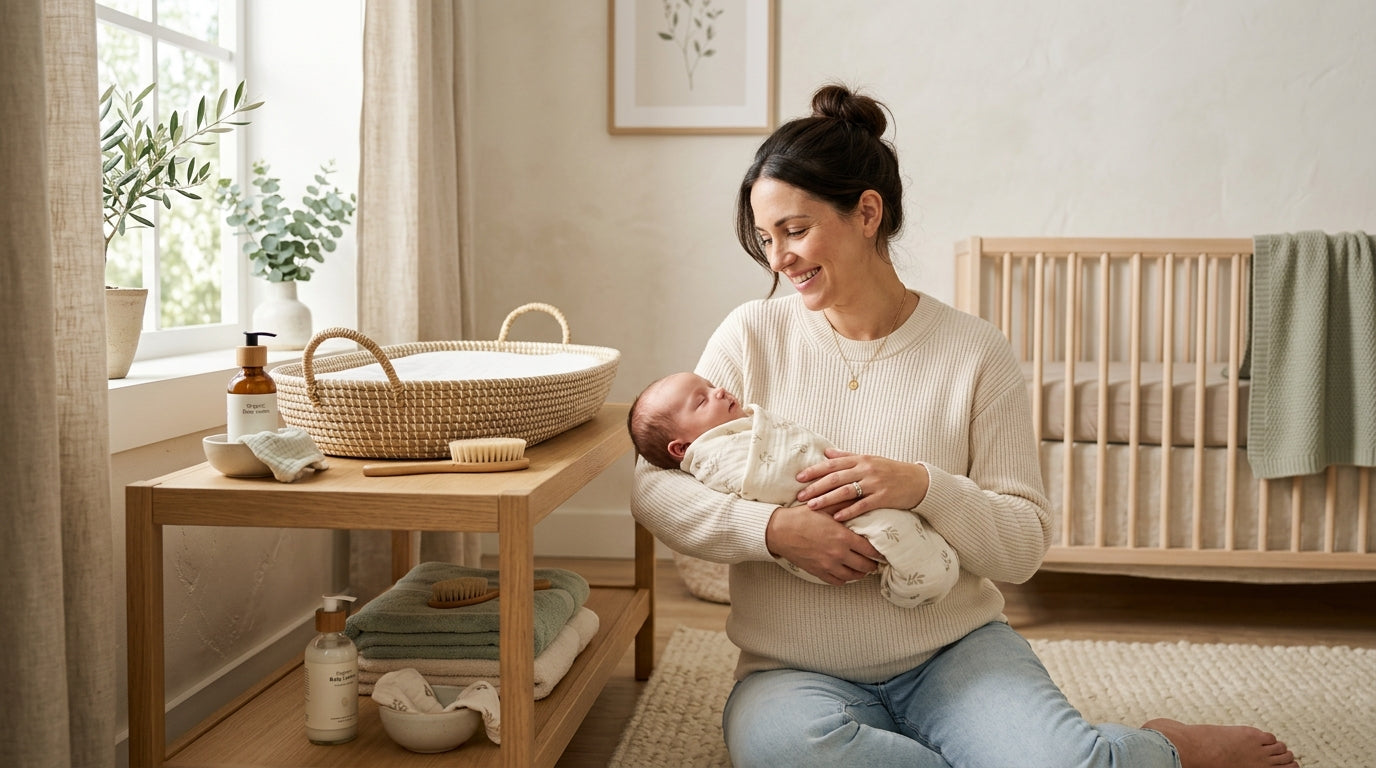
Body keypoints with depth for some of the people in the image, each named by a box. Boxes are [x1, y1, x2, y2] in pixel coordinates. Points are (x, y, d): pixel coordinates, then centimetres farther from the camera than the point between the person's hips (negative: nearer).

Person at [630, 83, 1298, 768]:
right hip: (798, 671, 2)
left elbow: (1024, 547, -3)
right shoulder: (754, 334, 0)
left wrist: (925, 487, -22)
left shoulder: (974, 352, -3)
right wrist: (771, 527, -20)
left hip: (954, 650, -1)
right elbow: (653, 485, -3)